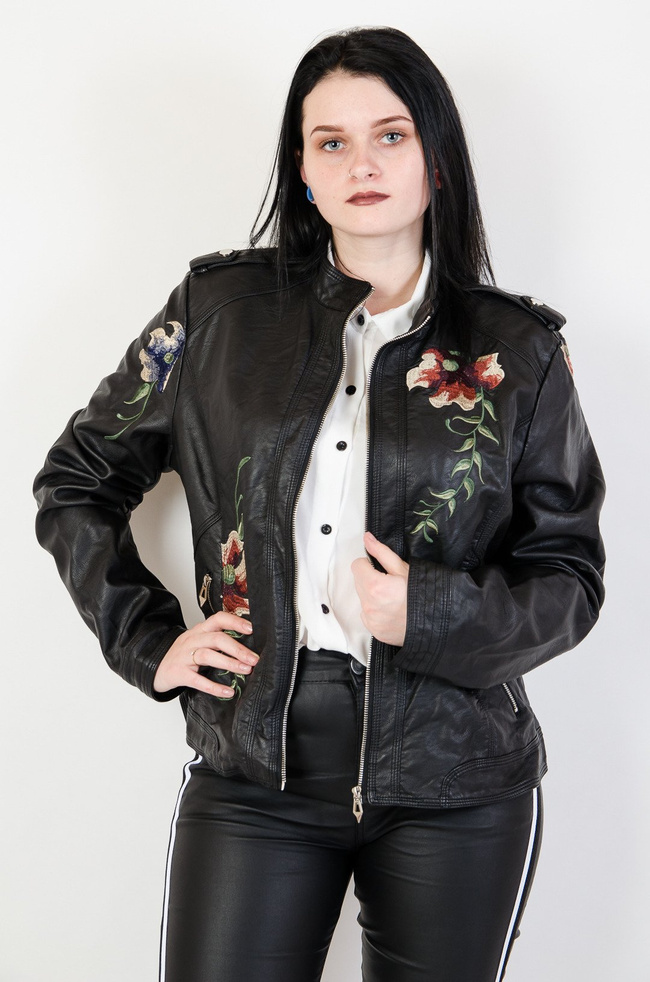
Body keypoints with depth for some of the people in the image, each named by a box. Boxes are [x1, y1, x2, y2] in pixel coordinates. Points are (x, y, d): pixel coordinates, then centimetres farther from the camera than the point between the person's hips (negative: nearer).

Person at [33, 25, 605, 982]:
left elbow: (572, 573, 4)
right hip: (256, 770, 0)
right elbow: (75, 482, 12)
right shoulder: (220, 310, 3)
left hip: (457, 789, 0)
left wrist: (433, 616, -13)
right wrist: (150, 641, 1)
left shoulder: (519, 351, 2)